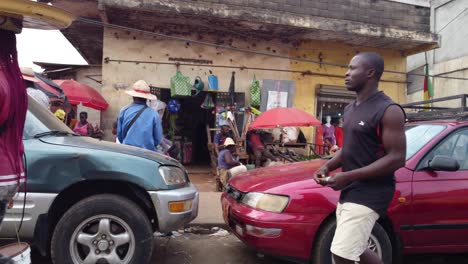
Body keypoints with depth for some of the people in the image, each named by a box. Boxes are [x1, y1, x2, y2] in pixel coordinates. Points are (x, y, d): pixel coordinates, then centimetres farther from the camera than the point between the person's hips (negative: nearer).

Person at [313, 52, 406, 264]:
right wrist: (327, 167, 1)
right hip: (350, 191, 9)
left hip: (371, 193, -9)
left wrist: (348, 176, -23)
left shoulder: (389, 111, -15)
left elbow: (397, 158, -20)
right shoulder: (350, 109, 12)